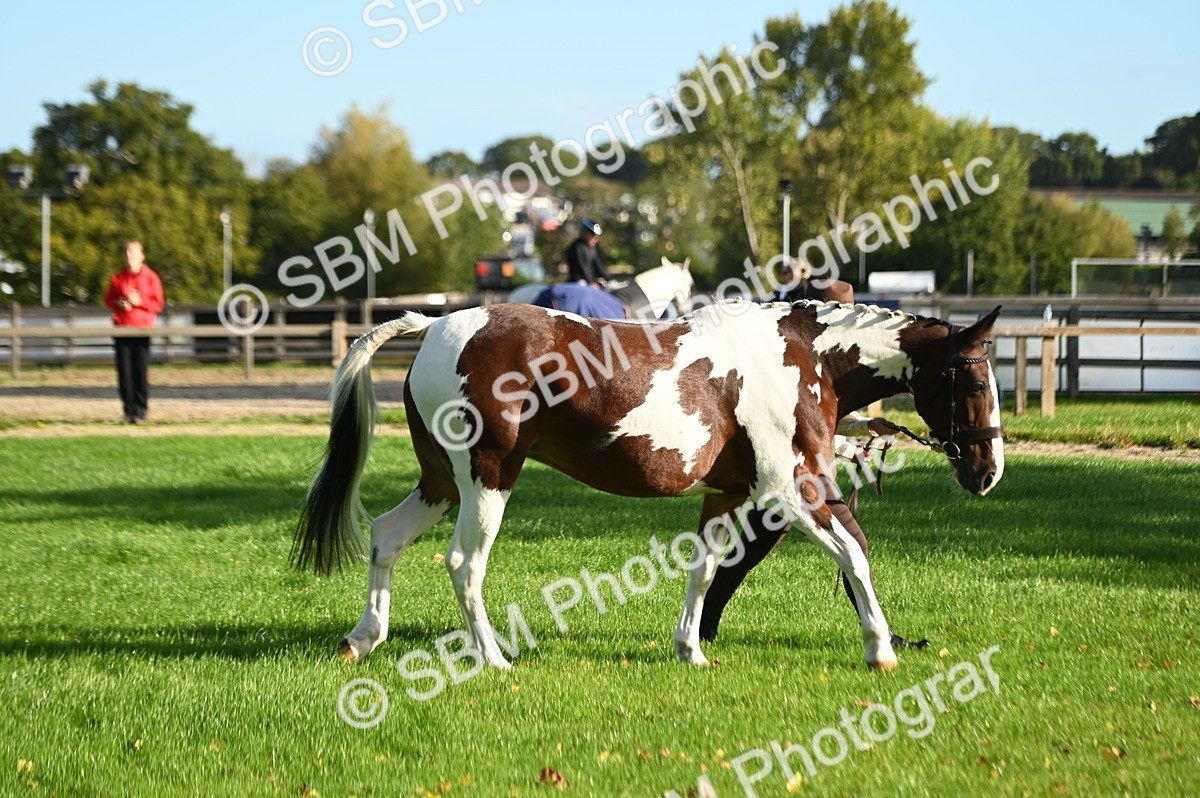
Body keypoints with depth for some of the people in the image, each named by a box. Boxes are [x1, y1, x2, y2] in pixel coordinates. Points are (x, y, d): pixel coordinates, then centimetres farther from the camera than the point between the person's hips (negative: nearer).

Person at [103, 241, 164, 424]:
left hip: (143, 328, -2)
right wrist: (119, 303, -5)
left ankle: (140, 410, 0)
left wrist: (139, 301, -14)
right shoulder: (118, 277, 9)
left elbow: (158, 304, 1)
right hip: (122, 327, 2)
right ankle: (129, 410, 5)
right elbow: (108, 299, 16)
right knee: (124, 371, -2)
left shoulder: (150, 277, 2)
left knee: (141, 371, -6)